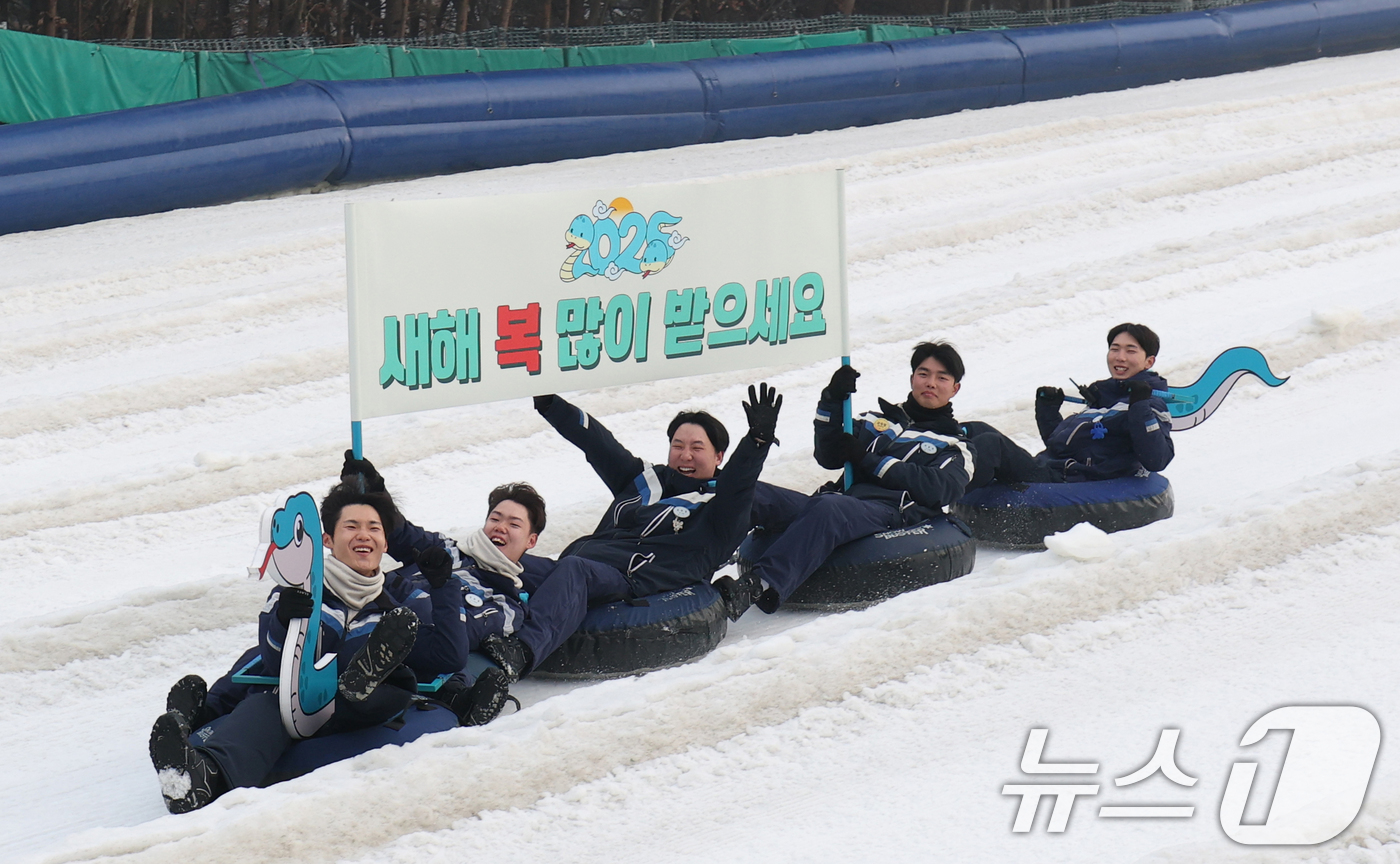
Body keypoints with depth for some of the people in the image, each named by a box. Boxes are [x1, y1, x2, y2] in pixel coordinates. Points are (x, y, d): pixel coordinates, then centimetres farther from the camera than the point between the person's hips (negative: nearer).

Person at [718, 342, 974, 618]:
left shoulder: (954, 447, 19)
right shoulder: (877, 421, 32)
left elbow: (938, 489, -1)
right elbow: (828, 457, 23)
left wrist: (868, 460, -3)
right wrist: (832, 401, 10)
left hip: (890, 511, -5)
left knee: (828, 508, -41)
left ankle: (761, 586, -58)